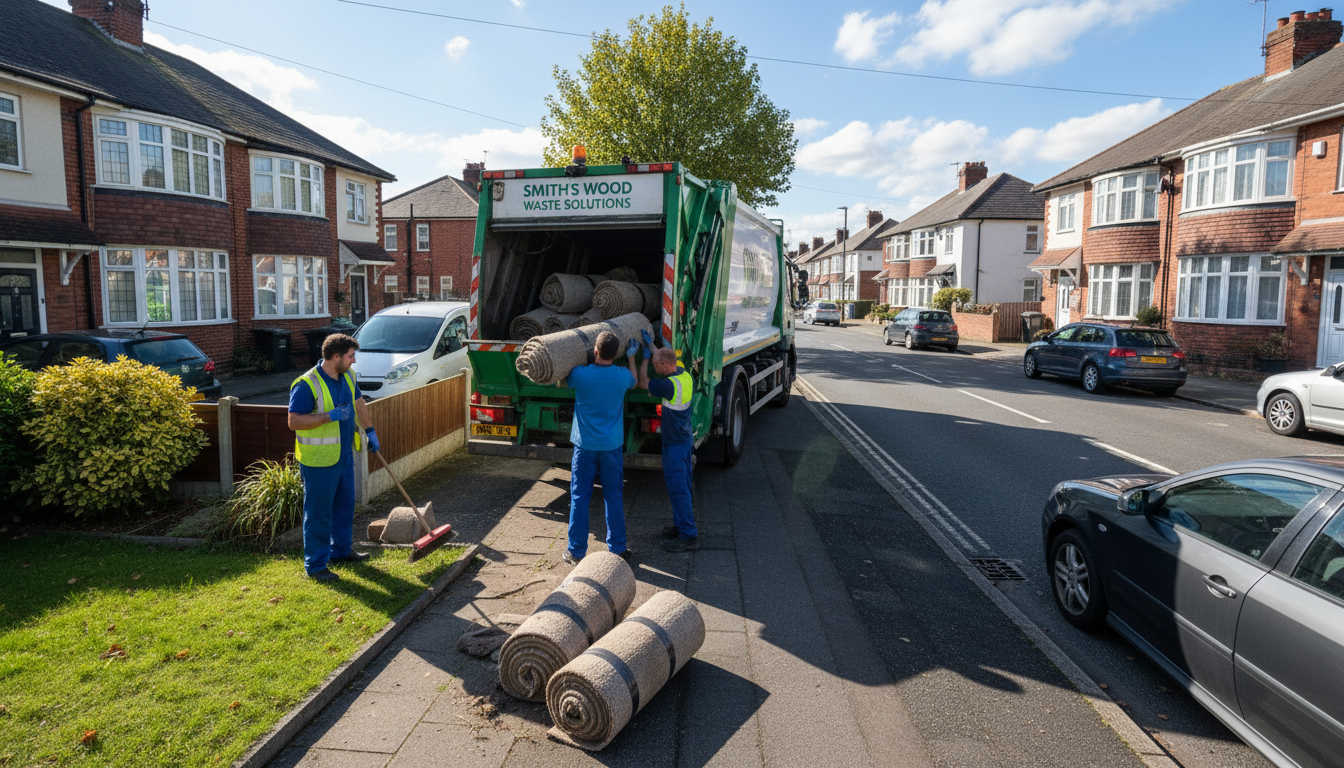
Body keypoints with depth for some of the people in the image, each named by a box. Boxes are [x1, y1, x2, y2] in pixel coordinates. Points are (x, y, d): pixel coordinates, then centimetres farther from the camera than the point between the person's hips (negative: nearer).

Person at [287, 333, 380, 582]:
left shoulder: (347, 376, 5)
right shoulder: (307, 384, -20)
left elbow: (358, 402, 22)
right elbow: (294, 421, -23)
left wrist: (370, 430, 21)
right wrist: (329, 416, -30)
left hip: (344, 455, 8)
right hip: (318, 460, -8)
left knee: (345, 505, 20)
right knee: (319, 513, 0)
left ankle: (341, 550, 37)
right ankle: (315, 565, 11)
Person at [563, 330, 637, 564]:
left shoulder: (580, 374, -12)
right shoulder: (622, 376, -6)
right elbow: (633, 383, 20)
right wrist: (631, 357, 31)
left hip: (585, 446, -1)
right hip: (612, 446, 2)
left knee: (579, 498, 7)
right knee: (613, 497, 11)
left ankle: (576, 552, 14)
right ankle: (617, 548, 19)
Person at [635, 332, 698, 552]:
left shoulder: (670, 385, -25)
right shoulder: (684, 374, 1)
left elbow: (643, 382, -9)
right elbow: (665, 358, 22)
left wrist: (645, 358, 1)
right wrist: (651, 346, 24)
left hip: (674, 444, -9)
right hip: (686, 439, 9)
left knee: (678, 488, -3)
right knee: (683, 485, 18)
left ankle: (688, 536, 2)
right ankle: (682, 525, 31)